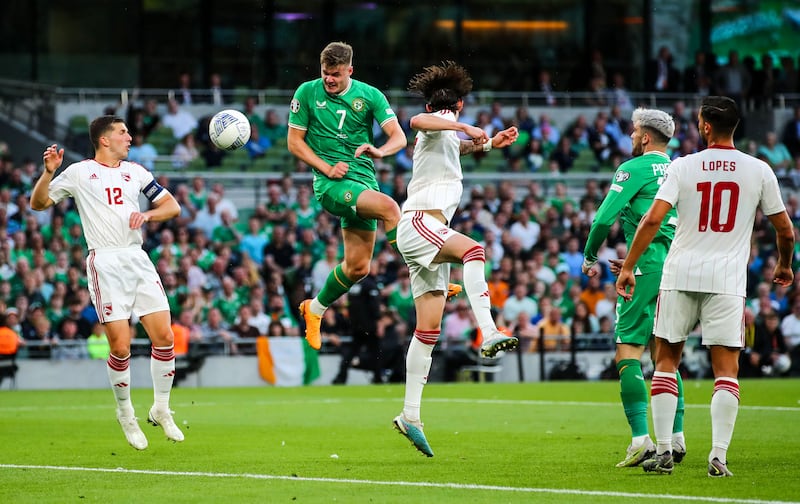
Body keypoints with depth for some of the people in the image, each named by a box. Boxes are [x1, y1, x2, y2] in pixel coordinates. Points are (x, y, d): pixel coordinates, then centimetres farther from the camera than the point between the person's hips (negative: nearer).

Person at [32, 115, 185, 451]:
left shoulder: (135, 172, 16)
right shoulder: (79, 172, 4)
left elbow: (172, 206, 17)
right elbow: (38, 203, 5)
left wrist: (148, 214, -3)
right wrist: (49, 172, -12)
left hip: (138, 259, 4)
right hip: (105, 262, -4)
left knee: (163, 336, -3)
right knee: (120, 345, -10)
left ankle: (161, 410, 14)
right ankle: (125, 415, 10)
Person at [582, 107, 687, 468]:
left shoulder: (634, 169, -4)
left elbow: (605, 218, -9)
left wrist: (589, 256, 6)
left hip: (646, 264, -7)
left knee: (629, 350, -6)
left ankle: (641, 437, -17)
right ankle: (676, 437, 10)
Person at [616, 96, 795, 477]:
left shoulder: (683, 167, -2)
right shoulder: (759, 171, 1)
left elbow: (653, 219, -9)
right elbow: (785, 230, 7)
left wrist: (629, 266, -3)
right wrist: (784, 266, 25)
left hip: (680, 275, 0)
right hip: (727, 281, 0)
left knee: (667, 360, 11)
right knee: (726, 368, 2)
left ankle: (663, 451, 6)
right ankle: (719, 456, -8)